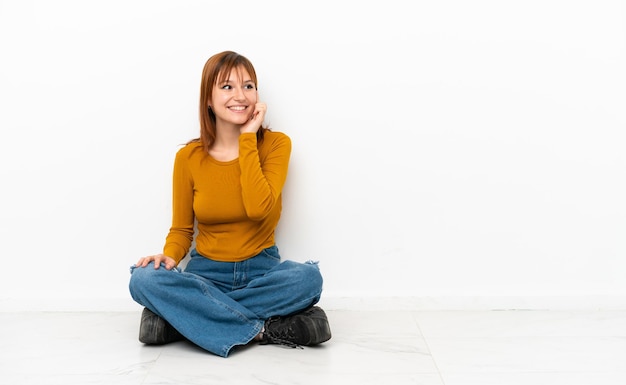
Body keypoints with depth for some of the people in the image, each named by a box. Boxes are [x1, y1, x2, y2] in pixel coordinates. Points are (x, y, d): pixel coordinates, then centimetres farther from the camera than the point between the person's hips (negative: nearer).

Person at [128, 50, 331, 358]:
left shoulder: (276, 144, -6)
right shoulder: (188, 157, -3)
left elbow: (258, 209, -22)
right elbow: (181, 230, 5)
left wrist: (248, 138, -17)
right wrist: (169, 256, -18)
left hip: (262, 270, -1)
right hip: (206, 272, 1)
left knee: (308, 277, -32)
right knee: (144, 279, -28)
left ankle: (185, 316, -21)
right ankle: (261, 329, -24)